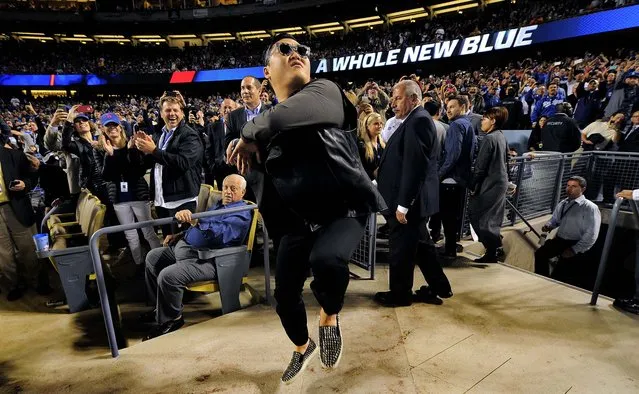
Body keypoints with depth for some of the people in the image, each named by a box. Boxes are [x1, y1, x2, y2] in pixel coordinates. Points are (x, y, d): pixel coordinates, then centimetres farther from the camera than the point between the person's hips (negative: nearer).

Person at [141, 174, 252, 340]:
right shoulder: (220, 204, 17)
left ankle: (170, 319, -1)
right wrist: (183, 214, 5)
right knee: (152, 257, 19)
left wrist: (196, 221, -45)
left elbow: (220, 233, -31)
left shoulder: (241, 214, -14)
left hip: (204, 259, -11)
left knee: (168, 276, -28)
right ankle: (161, 307, 26)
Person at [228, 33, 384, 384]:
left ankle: (329, 316, 2)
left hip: (344, 208, -5)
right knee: (284, 295, 10)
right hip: (298, 219, 5)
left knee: (326, 259, -35)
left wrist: (250, 135, -15)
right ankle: (303, 347, 46)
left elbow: (287, 116, -31)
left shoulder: (324, 91, -10)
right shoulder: (265, 124, 8)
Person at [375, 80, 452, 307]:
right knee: (420, 245, 19)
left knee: (401, 248, 4)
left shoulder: (418, 120, -16)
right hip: (411, 199, 10)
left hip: (409, 201, -10)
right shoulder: (415, 120, 16)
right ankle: (439, 287, 32)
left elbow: (415, 166, -24)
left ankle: (399, 294, 22)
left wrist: (403, 204, -23)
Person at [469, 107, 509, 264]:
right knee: (492, 218, 15)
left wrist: (472, 185, -8)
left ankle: (491, 252, 3)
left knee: (478, 216, -1)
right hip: (501, 182, 9)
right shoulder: (502, 137, 11)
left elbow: (480, 166, -17)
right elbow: (504, 161, 17)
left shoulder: (489, 138, -15)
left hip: (490, 183, -9)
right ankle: (494, 248, 23)